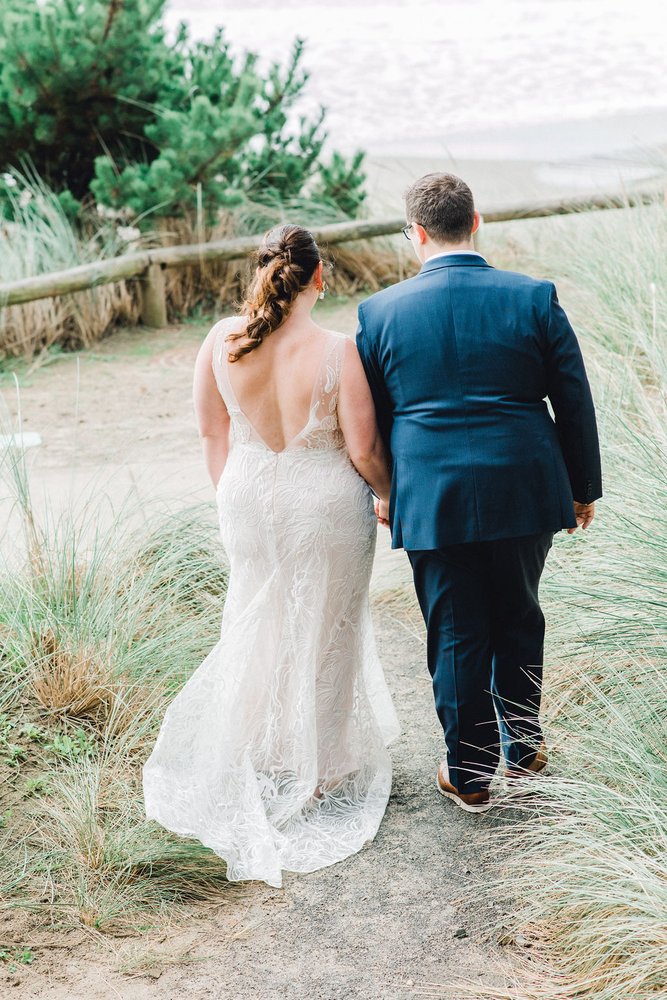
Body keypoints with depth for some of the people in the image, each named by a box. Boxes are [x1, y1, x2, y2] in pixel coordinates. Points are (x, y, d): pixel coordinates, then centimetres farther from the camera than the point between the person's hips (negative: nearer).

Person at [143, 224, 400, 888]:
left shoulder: (222, 340, -13)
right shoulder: (337, 353, -23)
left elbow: (212, 431, 0)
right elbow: (364, 452, -16)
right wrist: (393, 494, 5)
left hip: (251, 503, 4)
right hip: (326, 510, -3)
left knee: (262, 623, 25)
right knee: (324, 632, 17)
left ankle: (259, 754, 44)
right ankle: (322, 771, 34)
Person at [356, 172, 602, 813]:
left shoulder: (380, 311, -4)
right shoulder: (534, 298, -5)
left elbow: (369, 417, 6)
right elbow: (575, 403, 0)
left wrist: (382, 492, 20)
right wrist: (584, 488, 12)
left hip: (431, 500, -1)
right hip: (525, 493, 1)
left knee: (455, 636, 10)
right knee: (518, 622, 20)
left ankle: (468, 775, 22)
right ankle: (522, 749, 35)